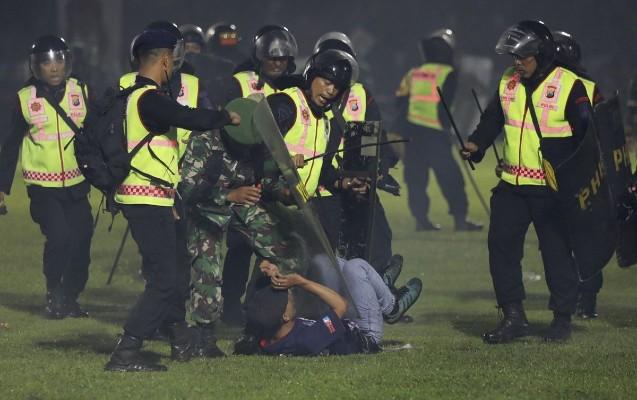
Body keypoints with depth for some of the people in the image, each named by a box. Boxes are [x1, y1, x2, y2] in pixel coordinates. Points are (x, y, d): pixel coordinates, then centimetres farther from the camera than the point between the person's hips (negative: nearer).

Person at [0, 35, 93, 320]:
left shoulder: (81, 92, 1)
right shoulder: (25, 99, -2)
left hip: (76, 186, 2)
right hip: (42, 186, -2)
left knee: (80, 242, 0)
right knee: (59, 235, -19)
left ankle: (70, 299, 20)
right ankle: (54, 293, 2)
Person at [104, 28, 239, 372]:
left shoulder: (134, 95, 14)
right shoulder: (149, 98, -17)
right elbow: (188, 119, -26)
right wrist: (227, 117, -11)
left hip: (147, 199, 10)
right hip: (148, 200, -10)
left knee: (170, 270, 22)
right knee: (163, 279, -11)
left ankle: (182, 342, 35)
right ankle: (125, 354, -16)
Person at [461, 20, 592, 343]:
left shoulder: (570, 86, -8)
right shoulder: (507, 83, 9)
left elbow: (586, 136, -8)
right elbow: (492, 120, 17)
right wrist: (476, 144, -2)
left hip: (552, 190, -5)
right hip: (512, 184, 5)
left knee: (557, 251, 1)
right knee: (501, 245, 2)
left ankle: (562, 317, 14)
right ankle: (513, 316, 10)